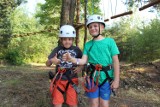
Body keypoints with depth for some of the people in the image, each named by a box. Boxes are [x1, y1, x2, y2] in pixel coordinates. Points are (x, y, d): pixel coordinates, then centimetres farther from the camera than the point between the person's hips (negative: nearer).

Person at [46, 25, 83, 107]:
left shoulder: (76, 50, -2)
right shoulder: (57, 49, -3)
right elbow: (47, 64, -5)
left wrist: (80, 67, -11)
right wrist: (51, 60, -28)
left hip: (71, 80, 0)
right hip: (59, 80, 0)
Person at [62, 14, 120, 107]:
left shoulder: (110, 41, -3)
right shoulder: (88, 44, 6)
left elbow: (115, 61, -5)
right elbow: (84, 61, 0)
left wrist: (116, 79, -9)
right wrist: (71, 59, -19)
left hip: (106, 78, -2)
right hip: (92, 78, 3)